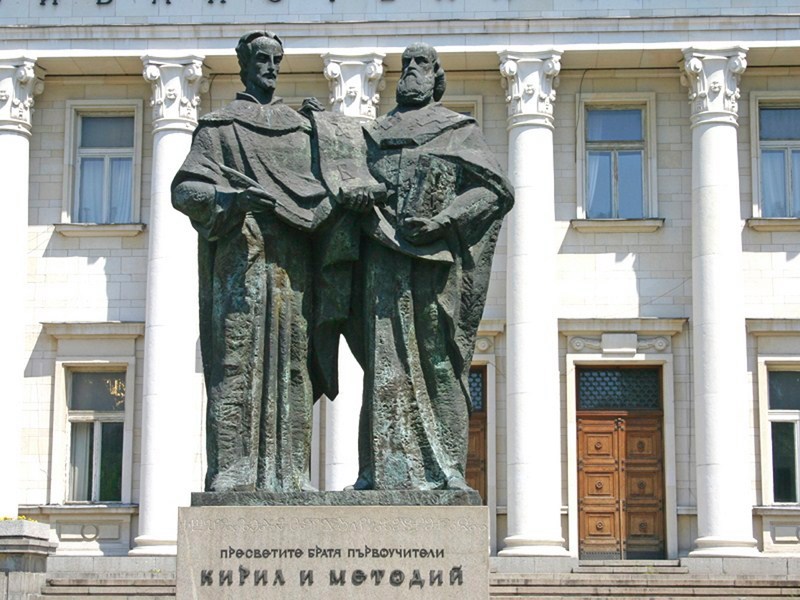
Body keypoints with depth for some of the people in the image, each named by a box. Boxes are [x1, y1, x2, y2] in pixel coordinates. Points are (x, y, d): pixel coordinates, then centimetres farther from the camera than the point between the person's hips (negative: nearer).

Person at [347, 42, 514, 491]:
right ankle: (386, 468, -5)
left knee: (437, 361, -5)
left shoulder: (459, 131, 12)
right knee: (386, 361, -4)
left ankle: (443, 468, -5)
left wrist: (444, 221, -11)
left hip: (436, 258, -3)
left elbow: (496, 189, 2)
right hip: (385, 260, 3)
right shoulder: (377, 134, 23)